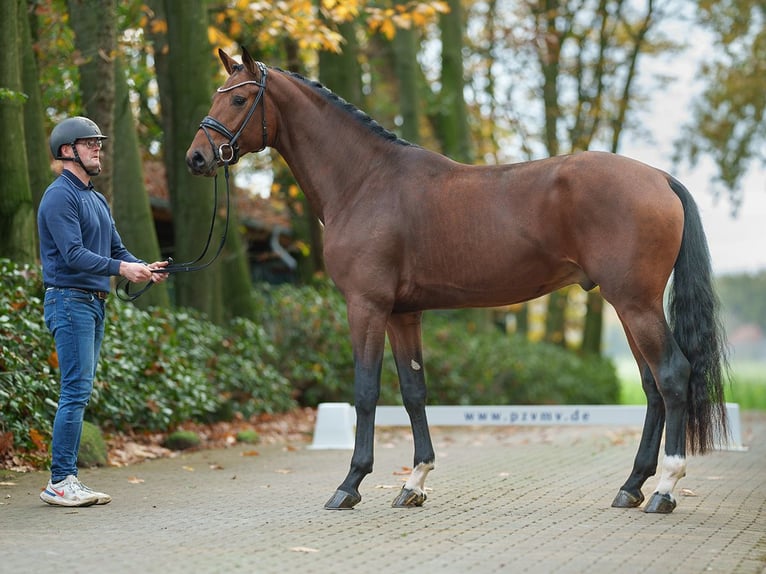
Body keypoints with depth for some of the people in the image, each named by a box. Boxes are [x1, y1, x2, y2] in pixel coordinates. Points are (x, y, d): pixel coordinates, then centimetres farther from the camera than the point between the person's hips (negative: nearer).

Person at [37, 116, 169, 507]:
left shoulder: (97, 199, 20)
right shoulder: (60, 196, -10)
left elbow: (116, 249, 19)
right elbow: (73, 254, -20)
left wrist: (144, 268, 0)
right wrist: (121, 268, -27)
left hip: (94, 303, 9)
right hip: (69, 300, -9)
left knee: (79, 393, 8)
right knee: (76, 392, -12)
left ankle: (66, 480, 12)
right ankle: (60, 482, -9)